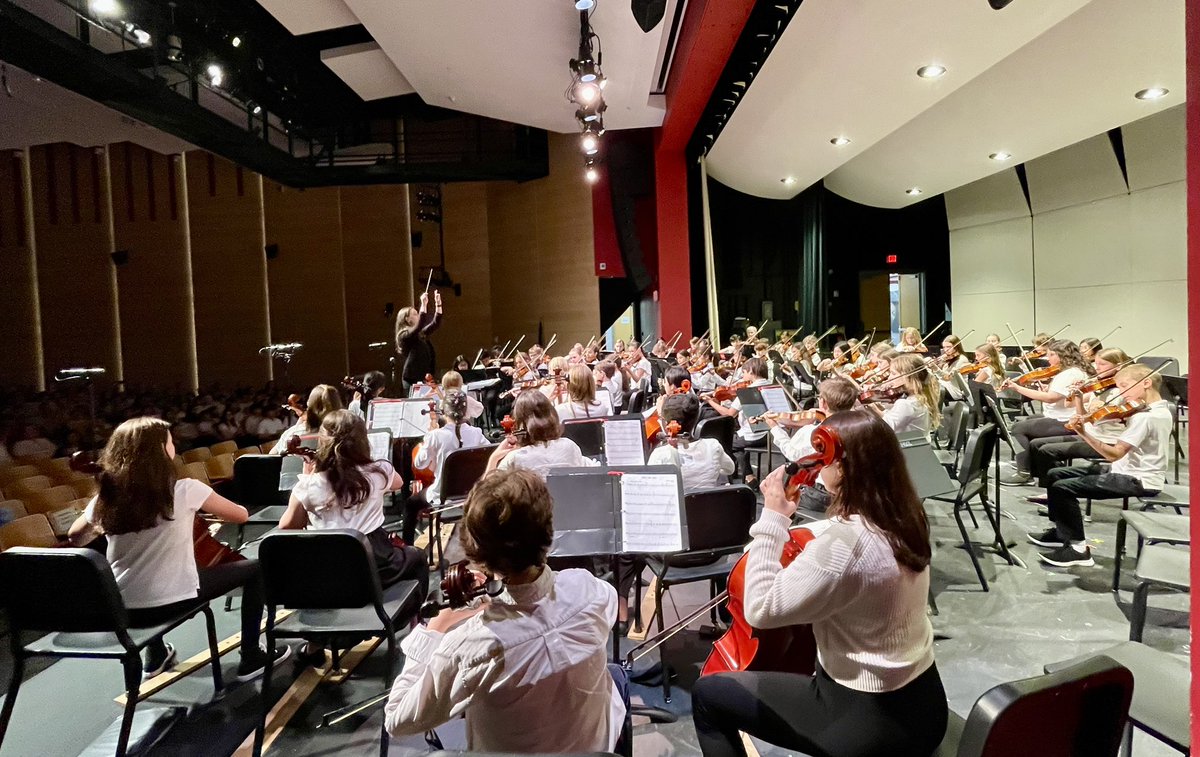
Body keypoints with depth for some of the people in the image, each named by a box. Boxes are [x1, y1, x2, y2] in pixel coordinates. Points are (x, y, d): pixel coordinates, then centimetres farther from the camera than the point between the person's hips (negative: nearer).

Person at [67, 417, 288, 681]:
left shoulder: (108, 496, -4)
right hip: (174, 602, -5)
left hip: (123, 608, 6)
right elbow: (241, 515, -5)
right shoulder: (184, 490, -17)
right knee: (255, 568, 10)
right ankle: (251, 659, 15)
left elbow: (75, 538, 14)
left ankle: (155, 656, 43)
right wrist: (204, 512, 15)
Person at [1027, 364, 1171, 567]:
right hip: (1128, 469, 10)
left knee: (1063, 487, -18)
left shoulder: (1145, 417, -23)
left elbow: (1114, 454, -27)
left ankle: (1077, 548, -6)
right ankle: (1061, 531, 21)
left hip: (1138, 481, -10)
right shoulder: (1159, 410, 8)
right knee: (1056, 475, 10)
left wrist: (1084, 434, -36)